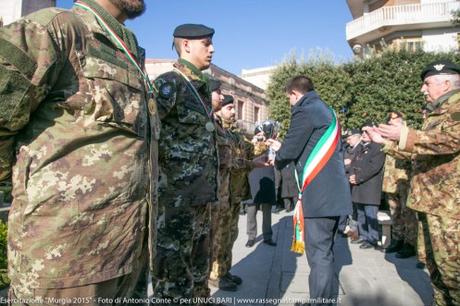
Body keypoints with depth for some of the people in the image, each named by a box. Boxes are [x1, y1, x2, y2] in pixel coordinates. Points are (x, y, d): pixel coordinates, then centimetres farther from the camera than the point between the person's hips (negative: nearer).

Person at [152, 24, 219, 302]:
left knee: (200, 267, 20)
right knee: (174, 271, 3)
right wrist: (163, 183, -20)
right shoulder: (169, 84, -11)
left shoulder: (203, 88, 16)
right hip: (176, 196, -8)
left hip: (201, 196, 8)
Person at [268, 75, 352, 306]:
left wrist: (277, 158, 11)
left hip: (319, 193, -10)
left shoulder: (305, 110, -10)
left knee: (319, 255, -3)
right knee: (325, 251, 19)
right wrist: (283, 148, 23)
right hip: (333, 191, 10)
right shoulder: (325, 110, 20)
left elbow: (289, 151, -11)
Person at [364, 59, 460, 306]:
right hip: (430, 200, 10)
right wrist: (385, 142, 16)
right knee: (431, 259, 17)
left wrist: (404, 136, -28)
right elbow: (417, 151, 23)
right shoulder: (434, 114, 21)